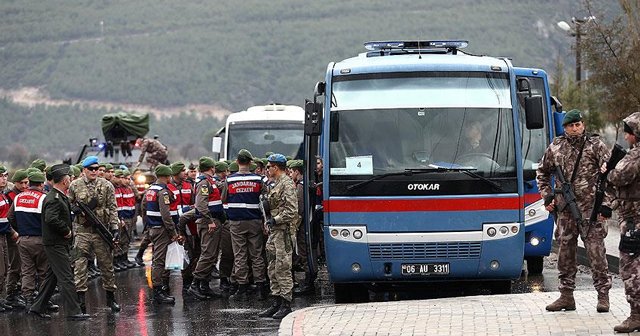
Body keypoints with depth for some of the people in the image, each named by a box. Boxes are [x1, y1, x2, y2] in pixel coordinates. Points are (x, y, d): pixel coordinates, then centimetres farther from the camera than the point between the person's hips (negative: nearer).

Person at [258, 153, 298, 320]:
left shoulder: (287, 184, -12)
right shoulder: (276, 184, 19)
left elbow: (291, 211, -19)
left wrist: (275, 220, -17)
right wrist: (269, 222, 16)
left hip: (283, 231, -10)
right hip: (274, 231, 10)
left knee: (282, 268, -9)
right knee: (273, 269, 11)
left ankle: (286, 304, -6)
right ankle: (277, 302, 15)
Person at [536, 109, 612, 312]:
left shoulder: (595, 145, -1)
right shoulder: (556, 147, 9)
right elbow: (542, 172, 23)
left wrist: (606, 204, -10)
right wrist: (547, 196, 12)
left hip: (590, 208, -4)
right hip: (564, 210, 4)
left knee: (596, 250, -6)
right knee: (565, 251, 7)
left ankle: (603, 295, 1)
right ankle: (566, 295, 14)